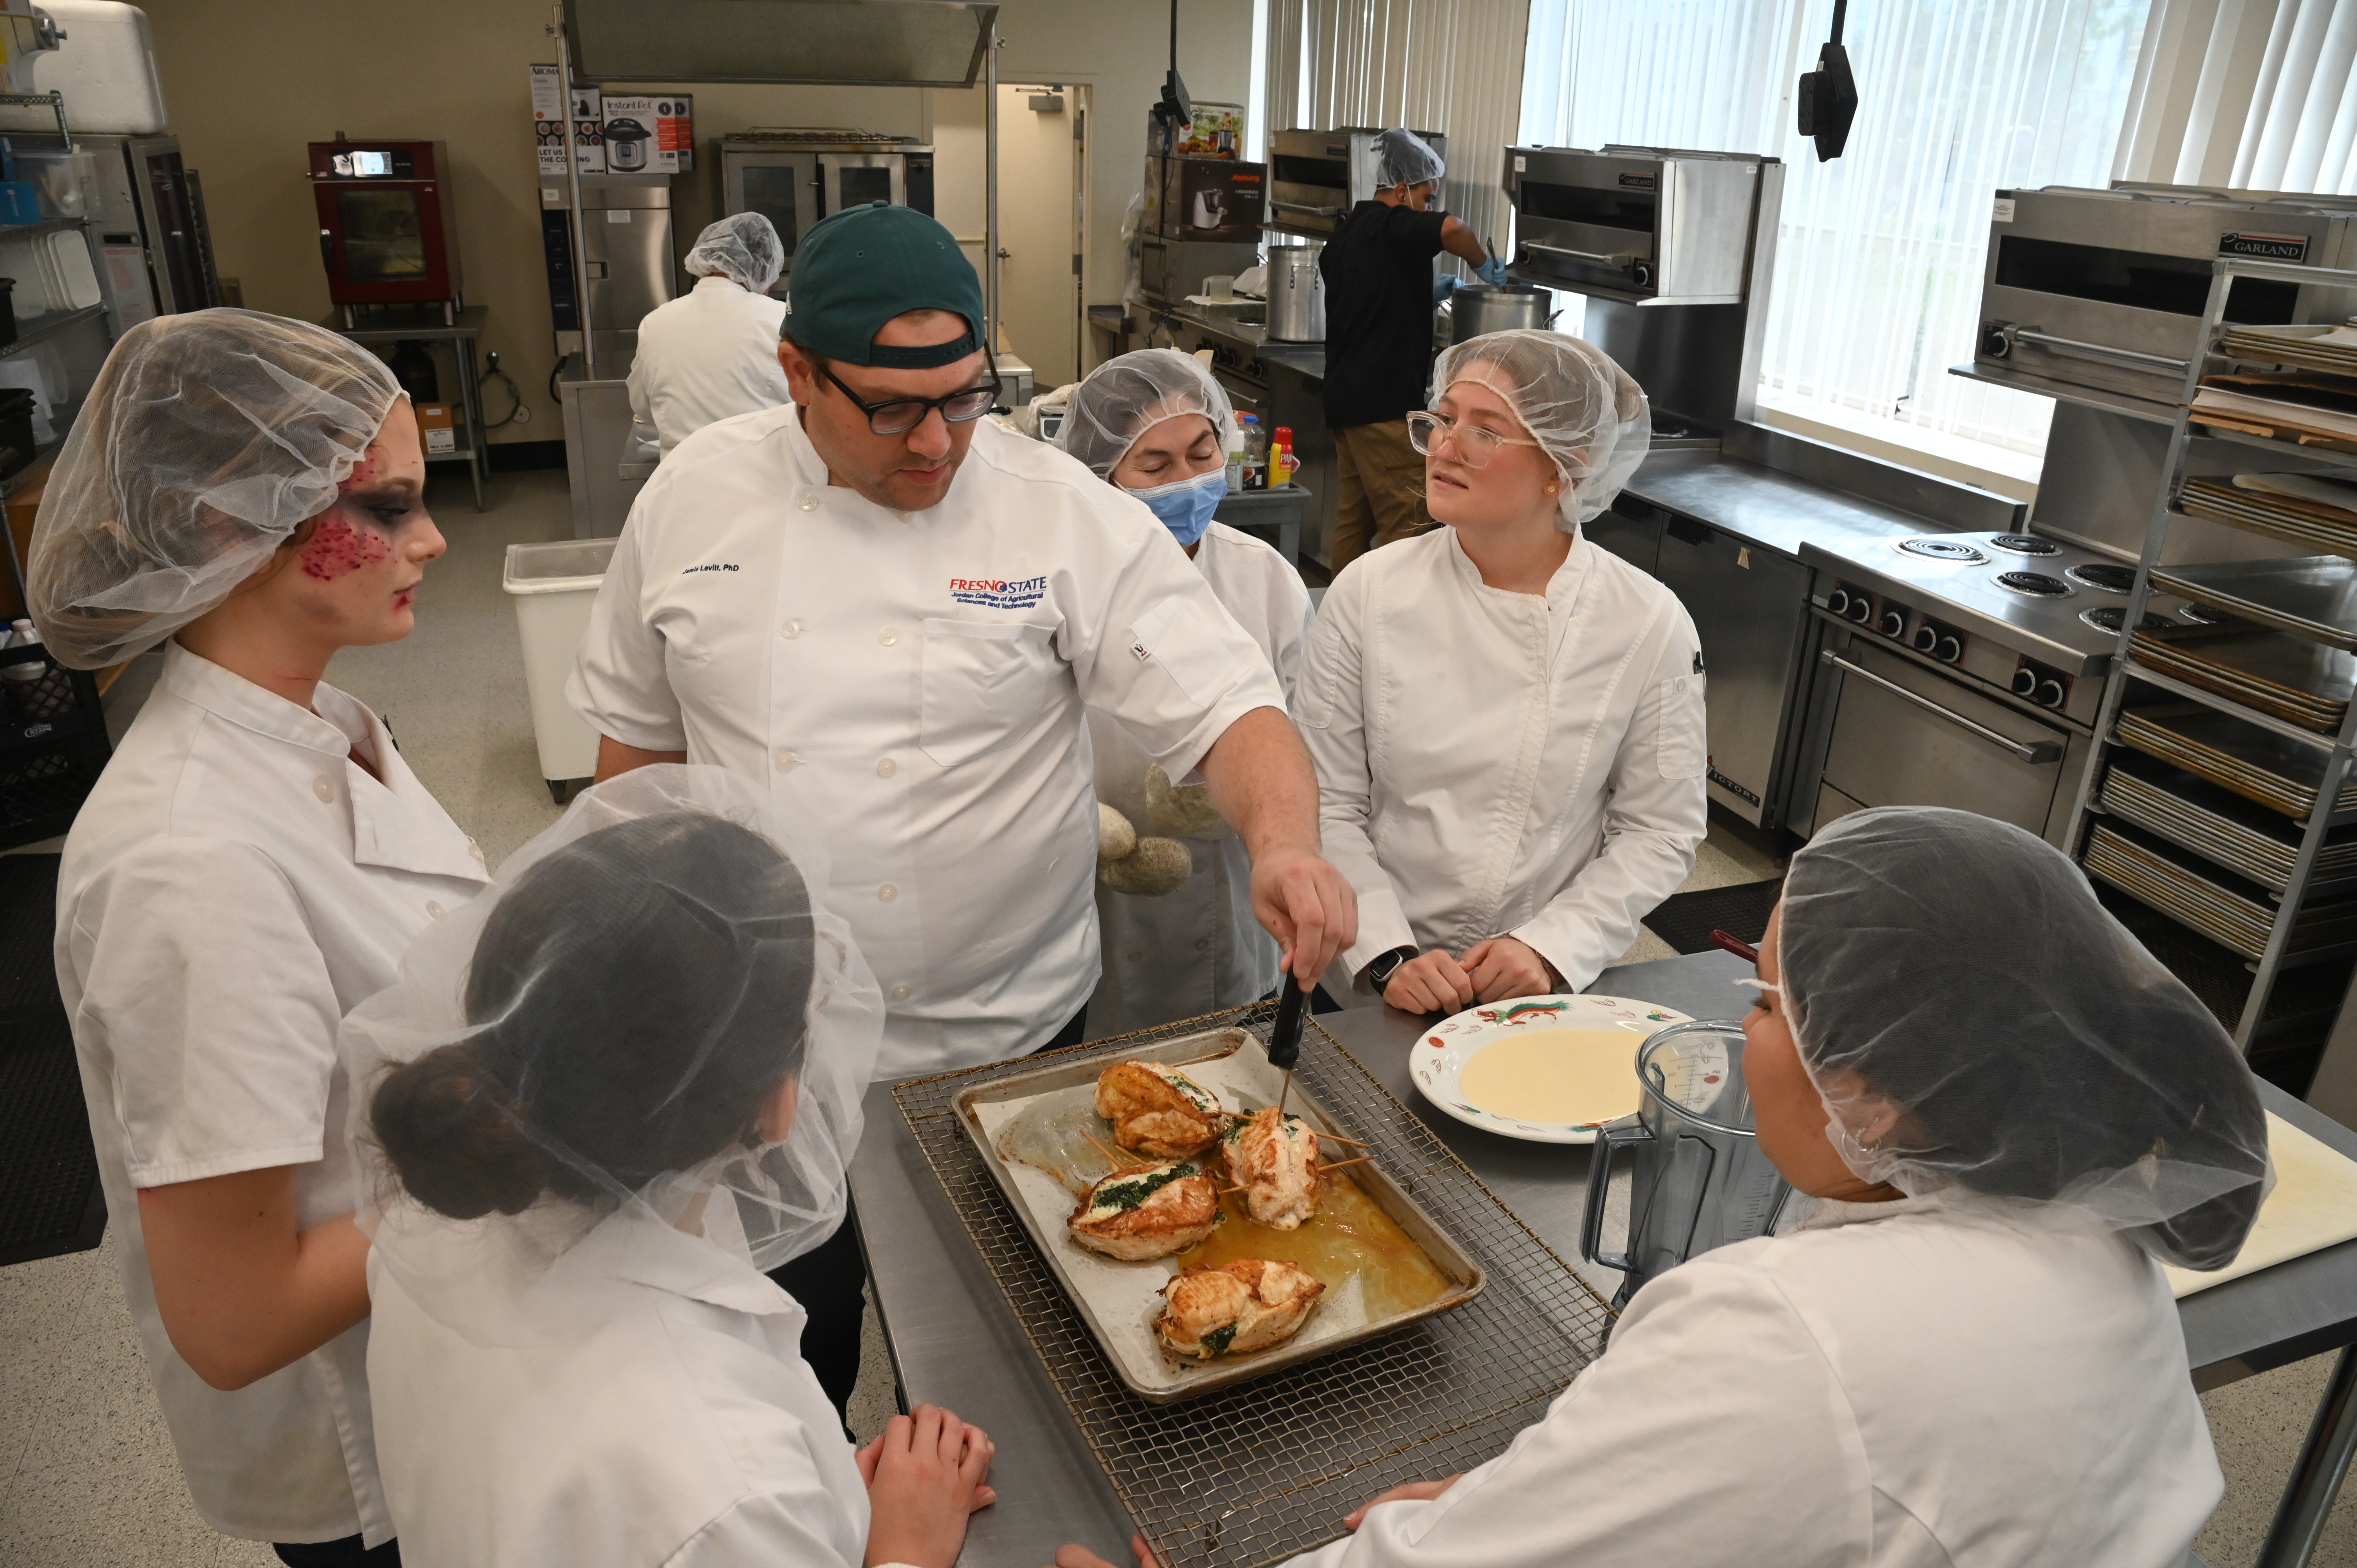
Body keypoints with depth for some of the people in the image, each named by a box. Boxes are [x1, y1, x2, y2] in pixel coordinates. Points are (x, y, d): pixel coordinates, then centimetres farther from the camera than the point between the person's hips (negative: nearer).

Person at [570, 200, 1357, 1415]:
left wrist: (1284, 843, -35)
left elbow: (1223, 703, -15)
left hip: (1007, 1041, -1)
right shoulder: (695, 497, -4)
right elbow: (638, 734, 7)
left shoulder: (1062, 513, -12)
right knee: (790, 1365, 19)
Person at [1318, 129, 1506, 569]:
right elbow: (1451, 230, -29)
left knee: (1354, 516, 13)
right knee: (1406, 520, -8)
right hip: (1385, 403, -10)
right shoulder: (1392, 227, -10)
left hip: (1344, 396, 10)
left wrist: (1428, 297, 19)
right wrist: (1484, 266, -12)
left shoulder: (1346, 233, 19)